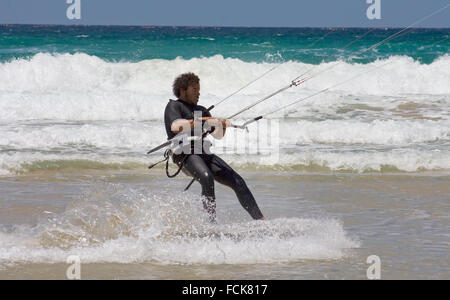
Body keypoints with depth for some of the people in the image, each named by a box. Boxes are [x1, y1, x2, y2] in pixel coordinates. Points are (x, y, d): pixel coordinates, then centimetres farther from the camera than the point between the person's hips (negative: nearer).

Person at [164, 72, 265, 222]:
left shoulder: (201, 110, 25)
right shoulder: (173, 106, 3)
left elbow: (218, 135, 22)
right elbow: (176, 126, -19)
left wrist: (222, 126, -3)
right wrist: (206, 121, -22)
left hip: (204, 154, 7)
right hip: (185, 155, -7)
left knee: (237, 181, -6)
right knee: (207, 178, -35)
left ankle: (260, 220, -7)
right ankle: (212, 221, -38)